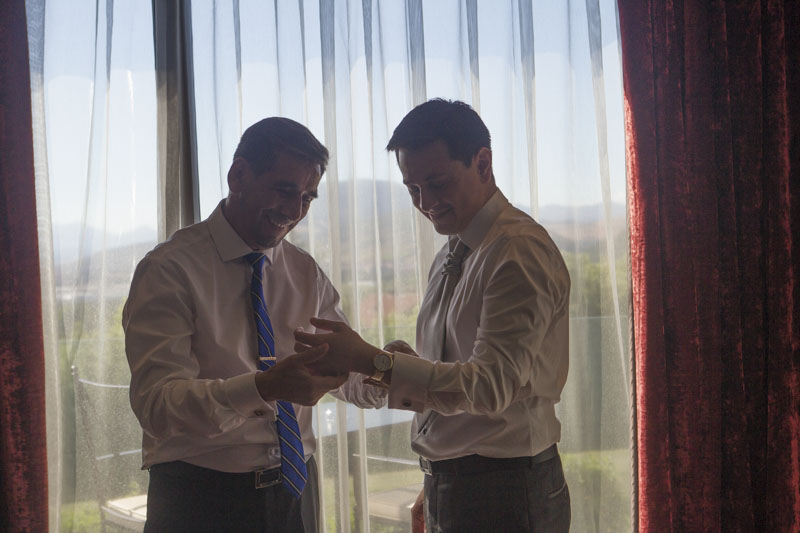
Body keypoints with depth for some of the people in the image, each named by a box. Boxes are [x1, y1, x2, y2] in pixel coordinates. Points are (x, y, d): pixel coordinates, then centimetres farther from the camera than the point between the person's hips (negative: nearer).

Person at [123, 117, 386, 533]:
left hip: (295, 490, 6)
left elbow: (352, 381, 5)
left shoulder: (307, 274, 6)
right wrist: (263, 387, -37)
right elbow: (156, 404, -22)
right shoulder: (170, 270, -12)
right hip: (201, 499, -5)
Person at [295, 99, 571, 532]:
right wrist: (432, 492, 17)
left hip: (504, 495, -7)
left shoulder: (521, 251, -16)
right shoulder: (448, 258, 11)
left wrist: (373, 362, -30)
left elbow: (491, 385, -24)